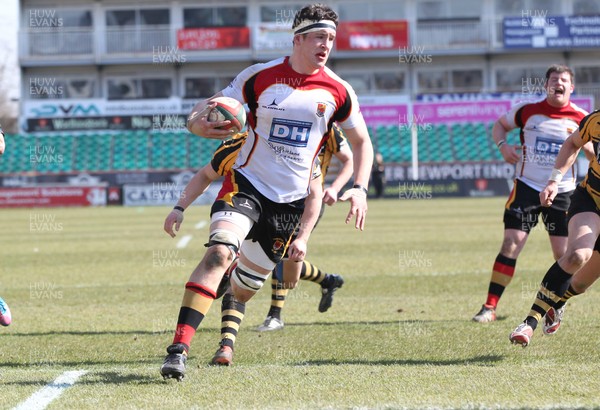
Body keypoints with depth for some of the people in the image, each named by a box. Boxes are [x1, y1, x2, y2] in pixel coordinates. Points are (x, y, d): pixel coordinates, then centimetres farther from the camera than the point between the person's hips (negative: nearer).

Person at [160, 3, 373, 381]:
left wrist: (359, 189, -1)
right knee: (220, 251, -27)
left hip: (292, 200, 3)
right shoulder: (260, 77, -5)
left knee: (247, 285, 9)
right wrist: (199, 122, -27)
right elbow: (207, 111, -2)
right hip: (247, 183, -3)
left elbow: (361, 141, 14)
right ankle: (179, 348, -33)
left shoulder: (338, 92, 0)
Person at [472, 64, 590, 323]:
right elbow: (500, 125, 16)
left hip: (562, 192, 0)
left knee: (563, 254, -2)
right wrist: (503, 145, -4)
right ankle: (490, 307, -7)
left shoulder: (580, 119, -2)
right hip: (527, 187, 0)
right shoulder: (528, 111, 1)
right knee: (511, 244, -9)